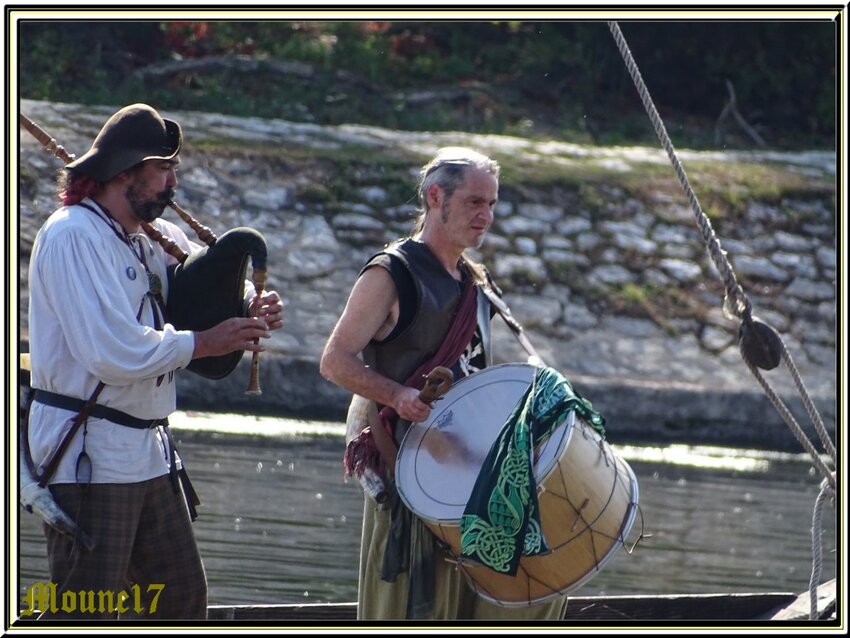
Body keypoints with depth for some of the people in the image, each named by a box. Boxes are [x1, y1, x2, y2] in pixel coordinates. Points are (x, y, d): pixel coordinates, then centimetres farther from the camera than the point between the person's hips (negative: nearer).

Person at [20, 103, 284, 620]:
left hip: (149, 450, 9)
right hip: (88, 455, -9)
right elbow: (115, 353, -24)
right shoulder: (73, 237, -14)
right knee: (85, 613, -7)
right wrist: (204, 342, -14)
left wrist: (253, 306, 3)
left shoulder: (153, 235, 12)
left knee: (183, 597, 13)